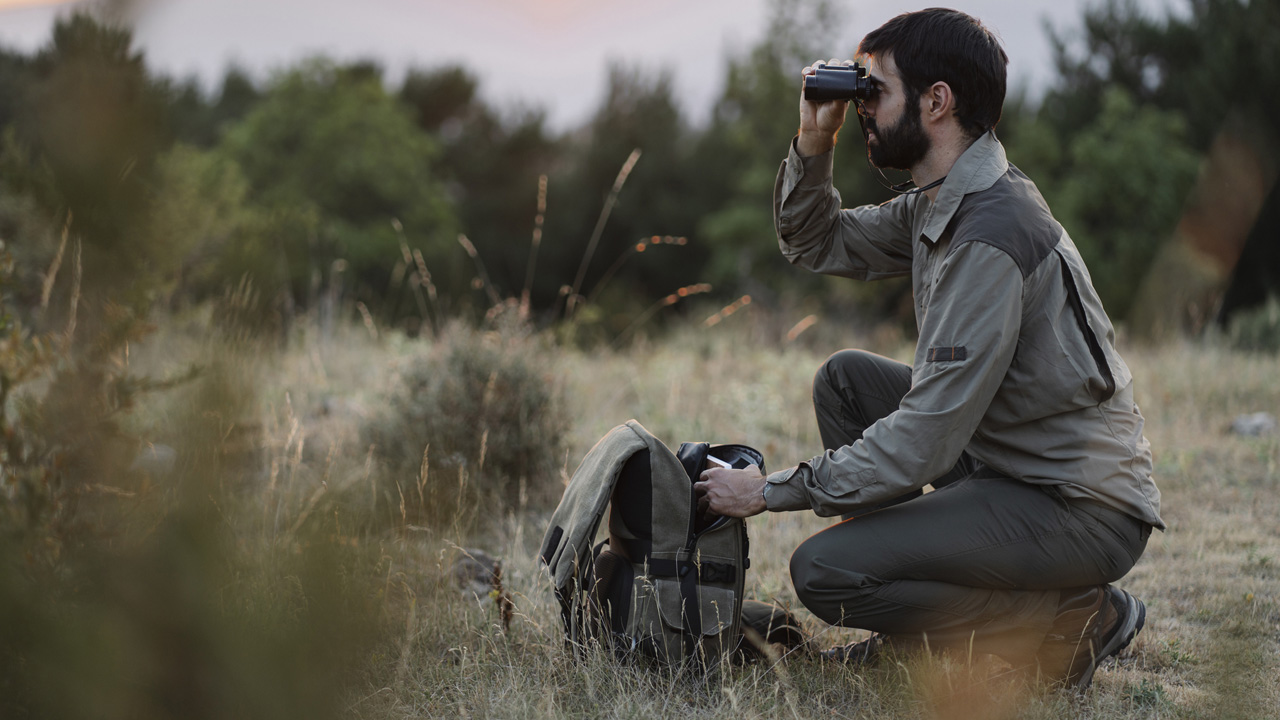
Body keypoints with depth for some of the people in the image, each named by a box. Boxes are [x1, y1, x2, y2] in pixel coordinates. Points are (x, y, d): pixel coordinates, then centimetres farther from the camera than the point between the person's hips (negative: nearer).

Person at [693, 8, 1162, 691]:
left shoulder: (990, 236, -24)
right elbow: (815, 243, 22)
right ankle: (908, 632, 14)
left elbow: (925, 441, -26)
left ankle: (1073, 621, -4)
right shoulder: (938, 206, 7)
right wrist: (813, 143, 4)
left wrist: (770, 490, -16)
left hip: (1084, 512, -10)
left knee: (822, 571, -16)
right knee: (846, 377, 13)